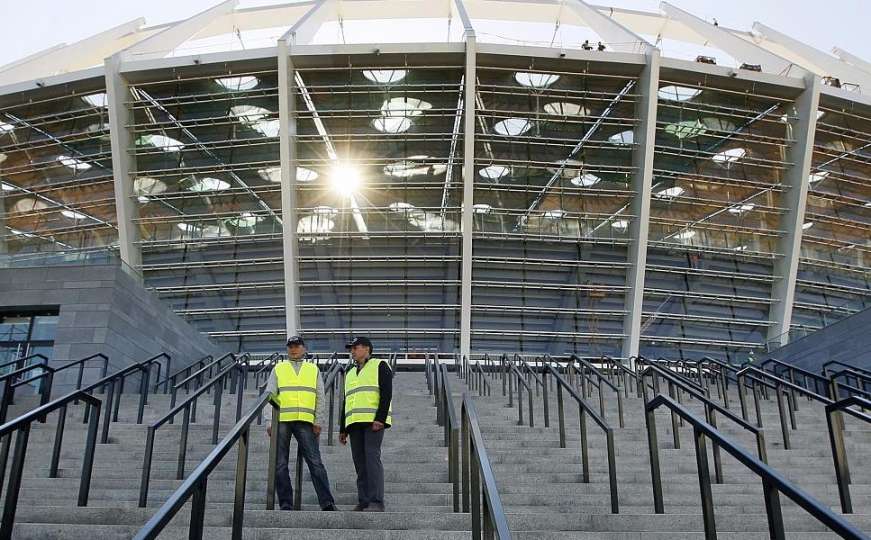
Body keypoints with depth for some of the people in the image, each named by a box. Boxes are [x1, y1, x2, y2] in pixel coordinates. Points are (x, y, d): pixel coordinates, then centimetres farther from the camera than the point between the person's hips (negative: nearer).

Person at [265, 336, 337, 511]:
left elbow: (320, 397, 12)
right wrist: (269, 421, -3)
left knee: (315, 462, -7)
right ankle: (286, 504, 8)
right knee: (280, 464, 0)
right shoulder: (278, 369, 15)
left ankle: (327, 503, -7)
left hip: (305, 422, -1)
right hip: (281, 421, 1)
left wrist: (318, 421, 1)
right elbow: (269, 395, 8)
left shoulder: (314, 369, 16)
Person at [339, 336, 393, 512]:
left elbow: (386, 393, -6)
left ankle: (376, 502, -15)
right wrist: (342, 429, 19)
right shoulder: (350, 373, 26)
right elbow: (346, 403, 25)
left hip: (374, 421, -7)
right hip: (355, 423, 7)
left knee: (372, 458, -15)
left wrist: (380, 419, -17)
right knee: (360, 463, 3)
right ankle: (363, 502, 7)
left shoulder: (379, 366, 5)